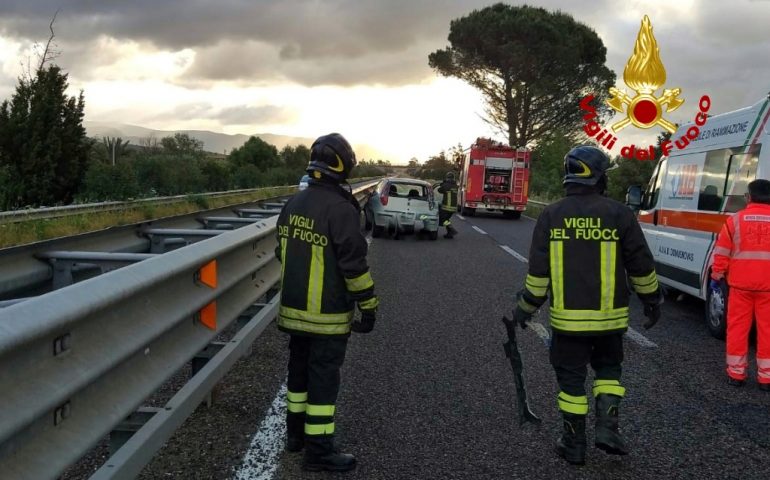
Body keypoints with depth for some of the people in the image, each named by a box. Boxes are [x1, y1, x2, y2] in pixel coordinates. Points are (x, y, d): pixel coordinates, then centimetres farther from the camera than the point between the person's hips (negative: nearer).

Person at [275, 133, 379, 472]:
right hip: (327, 313, -8)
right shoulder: (340, 208, -19)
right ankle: (319, 451, 7)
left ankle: (296, 433, 32)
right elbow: (354, 264, -19)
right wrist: (369, 306, -11)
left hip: (294, 307, 8)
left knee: (299, 368, 19)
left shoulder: (293, 204, 7)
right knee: (323, 377, 0)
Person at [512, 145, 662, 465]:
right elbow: (641, 267, 0)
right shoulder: (618, 214, -6)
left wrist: (526, 307, 6)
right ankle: (607, 427, 9)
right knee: (608, 369, 22)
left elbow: (538, 270, -4)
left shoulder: (551, 215, -4)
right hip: (609, 316, 0)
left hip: (567, 317, 0)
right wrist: (652, 300, 14)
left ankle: (574, 444, 17)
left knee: (571, 378, 11)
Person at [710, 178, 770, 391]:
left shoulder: (735, 220, -2)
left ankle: (736, 373, 14)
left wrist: (716, 276, 11)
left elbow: (722, 253, 0)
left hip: (741, 285, 0)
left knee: (737, 327, 9)